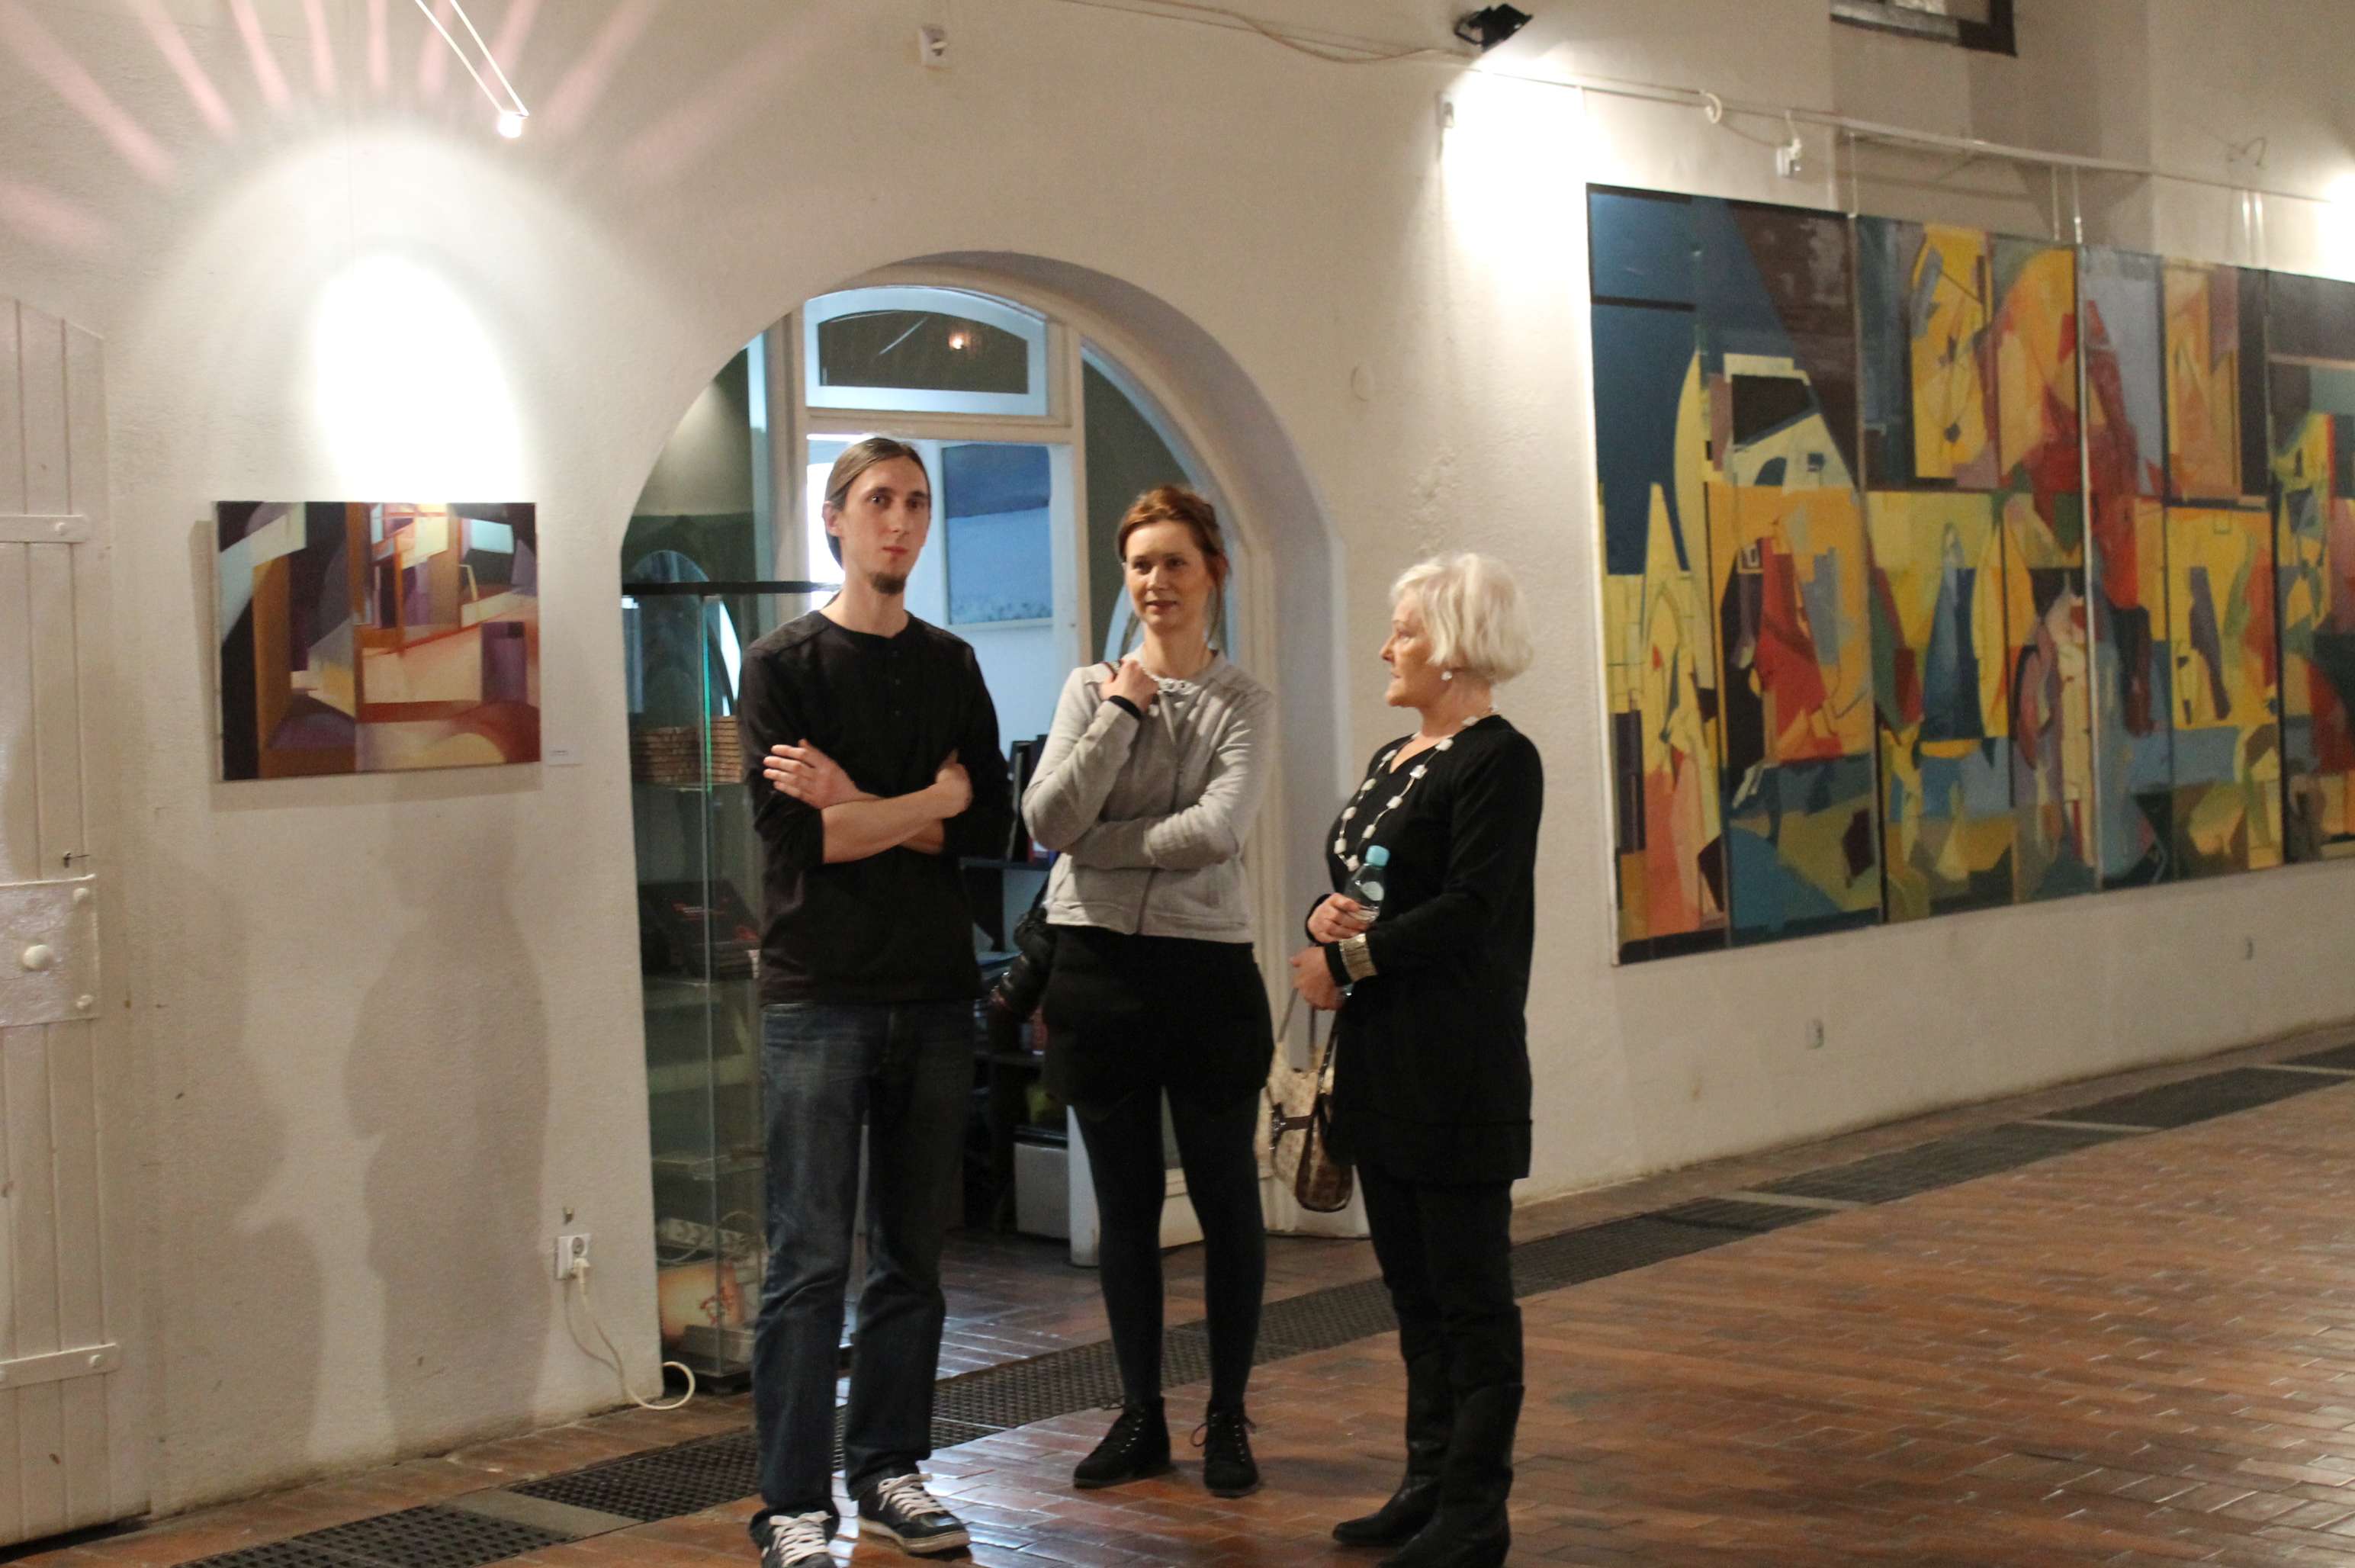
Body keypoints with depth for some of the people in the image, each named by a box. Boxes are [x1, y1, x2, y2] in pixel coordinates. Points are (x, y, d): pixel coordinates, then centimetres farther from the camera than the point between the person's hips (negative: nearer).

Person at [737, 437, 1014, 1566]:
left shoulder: (951, 667, 13)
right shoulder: (783, 665, 0)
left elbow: (992, 825, 2)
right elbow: (789, 834, -12)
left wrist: (858, 809, -10)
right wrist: (927, 804, -5)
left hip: (935, 995, 4)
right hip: (819, 996, -4)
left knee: (913, 1257, 9)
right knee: (811, 1262, -4)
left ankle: (889, 1471, 20)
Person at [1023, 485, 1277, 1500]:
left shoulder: (1242, 702, 0)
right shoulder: (1092, 689, 7)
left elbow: (1217, 829, -16)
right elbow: (1047, 820, -7)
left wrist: (1098, 846, -10)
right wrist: (1122, 714, -7)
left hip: (1205, 964, -2)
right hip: (1099, 962, 2)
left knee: (1226, 1199, 4)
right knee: (1125, 1205, 10)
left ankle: (1228, 1420, 18)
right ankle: (1140, 1420, 21)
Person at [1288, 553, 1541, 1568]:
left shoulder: (1498, 761, -10)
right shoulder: (1391, 760, 17)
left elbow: (1469, 910, -19)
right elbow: (1348, 882, 18)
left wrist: (1349, 960, -12)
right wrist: (1326, 919, -5)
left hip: (1458, 1068, -9)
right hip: (1382, 1062, 9)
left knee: (1469, 1294, -1)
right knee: (1412, 1286, 14)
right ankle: (1428, 1487, 24)